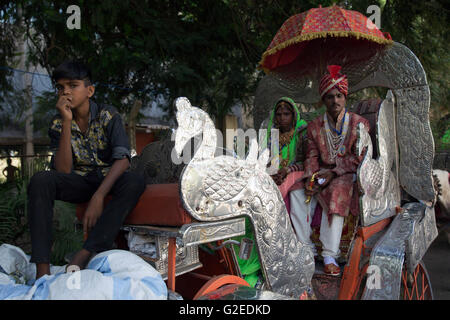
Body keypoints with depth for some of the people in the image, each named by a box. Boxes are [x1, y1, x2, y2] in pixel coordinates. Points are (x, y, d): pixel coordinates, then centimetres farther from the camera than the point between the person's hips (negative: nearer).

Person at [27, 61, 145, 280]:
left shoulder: (108, 116, -7)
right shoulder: (57, 124, -1)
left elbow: (122, 160, -20)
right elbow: (63, 171, -14)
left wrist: (98, 197, -34)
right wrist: (67, 122, -20)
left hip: (109, 179, -2)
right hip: (79, 182, 2)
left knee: (135, 182, -35)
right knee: (40, 180, -26)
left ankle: (82, 258, -39)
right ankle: (42, 268, -33)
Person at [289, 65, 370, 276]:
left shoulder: (359, 124, 1)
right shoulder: (314, 126, 10)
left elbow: (358, 158, -6)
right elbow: (311, 157, 7)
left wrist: (333, 173, -19)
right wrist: (310, 178, -14)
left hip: (348, 174, -3)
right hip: (322, 173, 4)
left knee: (336, 192, -36)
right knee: (298, 191, -24)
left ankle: (330, 255, -32)